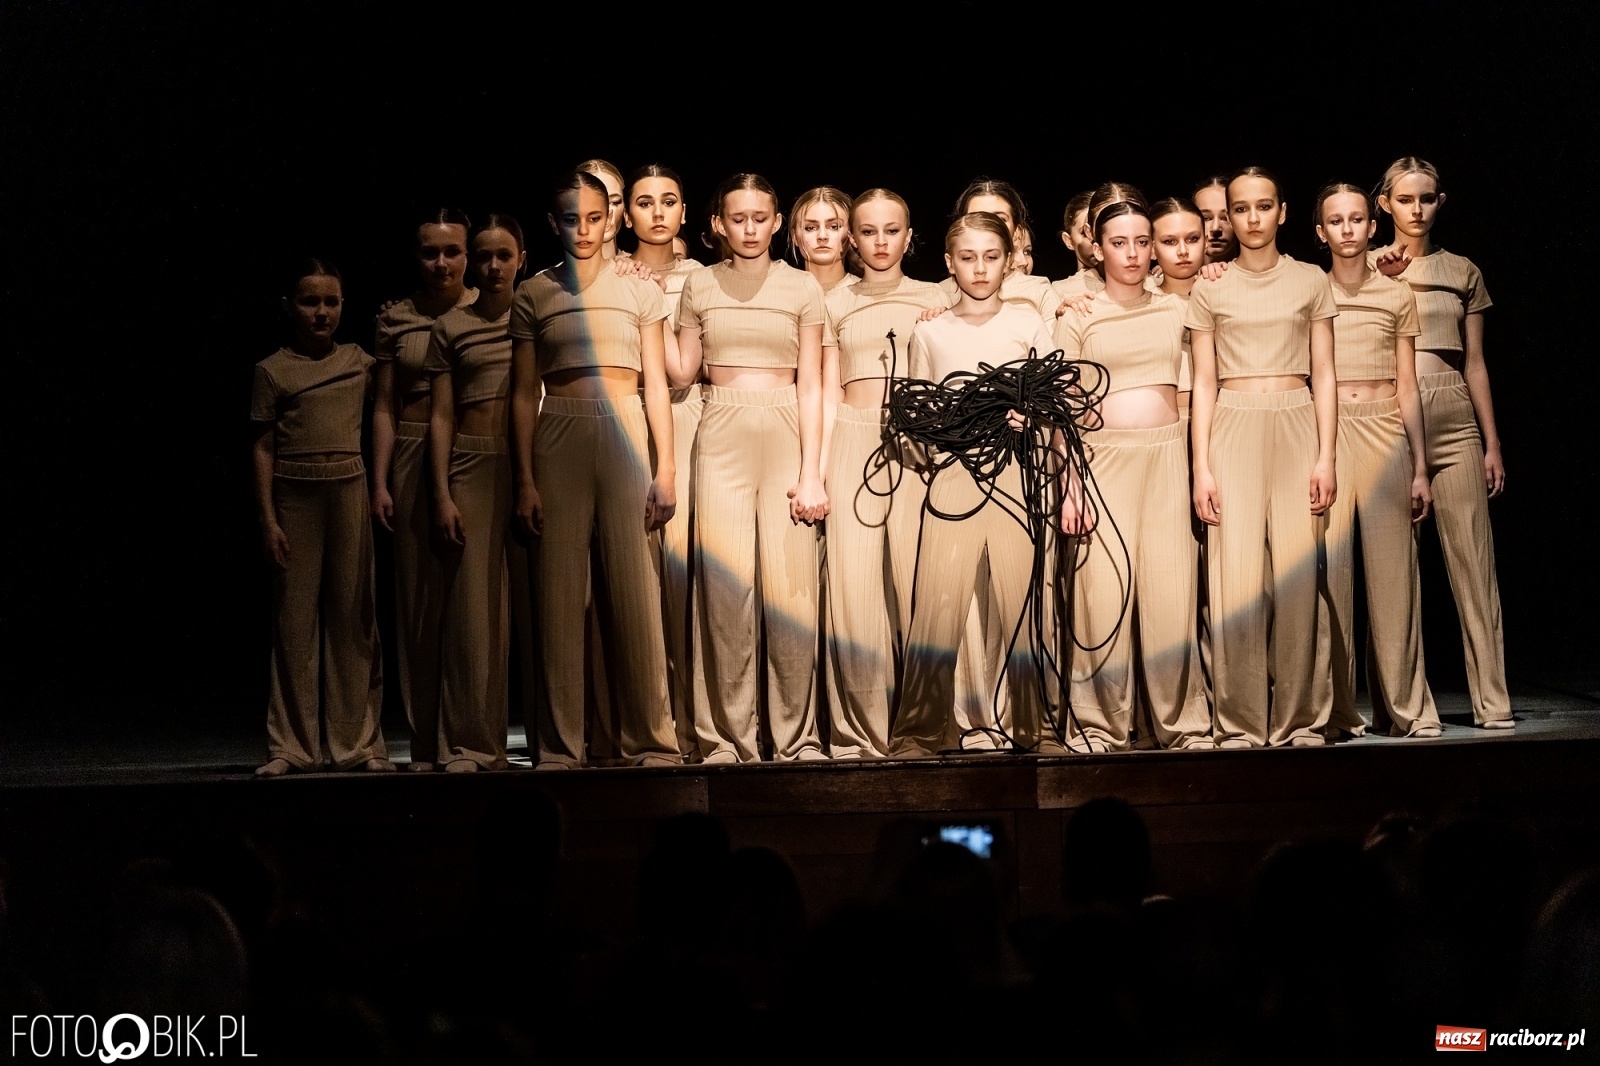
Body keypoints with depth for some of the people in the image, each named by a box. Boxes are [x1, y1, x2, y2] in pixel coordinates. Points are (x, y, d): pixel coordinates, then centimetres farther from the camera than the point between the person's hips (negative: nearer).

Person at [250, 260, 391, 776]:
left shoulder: (360, 361, 9)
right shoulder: (271, 370, 2)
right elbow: (263, 448, 1)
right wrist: (267, 519, -6)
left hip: (349, 490, 2)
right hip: (294, 495, -2)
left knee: (353, 617, 3)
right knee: (294, 619, 0)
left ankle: (358, 742, 8)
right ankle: (291, 746, 5)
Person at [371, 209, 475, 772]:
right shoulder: (396, 319, 9)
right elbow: (384, 405, 10)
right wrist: (380, 482, 2)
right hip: (416, 462, 1)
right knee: (421, 594, 2)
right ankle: (427, 741, 7)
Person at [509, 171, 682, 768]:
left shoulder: (639, 292, 9)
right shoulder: (533, 295, 10)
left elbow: (656, 384, 6)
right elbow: (524, 393, 8)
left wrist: (666, 469, -3)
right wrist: (525, 480, 1)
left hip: (624, 433, -1)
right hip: (558, 441, 1)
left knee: (636, 590, -5)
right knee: (560, 592, -1)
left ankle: (650, 741, 0)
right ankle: (562, 746, 4)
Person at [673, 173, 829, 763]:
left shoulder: (802, 287, 8)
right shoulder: (699, 286, 11)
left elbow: (809, 386, 3)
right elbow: (681, 373, 10)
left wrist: (810, 472, -4)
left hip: (786, 435, -1)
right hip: (721, 438, 1)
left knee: (791, 587, -7)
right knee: (726, 586, -5)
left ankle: (797, 735, -1)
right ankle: (728, 737, -1)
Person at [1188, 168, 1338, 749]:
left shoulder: (1311, 282, 9)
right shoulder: (1210, 290, 8)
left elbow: (1323, 375, 7)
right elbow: (1203, 383, 6)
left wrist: (1325, 456, -2)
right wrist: (1201, 467, -2)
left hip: (1296, 428, 0)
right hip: (1233, 431, 0)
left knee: (1297, 573, -4)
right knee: (1236, 575, -6)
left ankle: (1298, 718, 2)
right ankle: (1240, 722, -1)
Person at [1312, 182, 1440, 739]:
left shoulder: (1397, 295, 9)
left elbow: (1407, 386, 10)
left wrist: (1420, 467, 6)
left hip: (1385, 433, 1)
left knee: (1393, 568, -1)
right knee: (1330, 569, -4)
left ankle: (1408, 705, 6)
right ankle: (1335, 708, 3)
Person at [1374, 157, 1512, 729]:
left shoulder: (1463, 272, 13)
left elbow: (1475, 363, 14)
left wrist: (1492, 443, 10)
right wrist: (1383, 277, -15)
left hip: (1454, 420, 1)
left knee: (1473, 558, -5)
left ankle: (1492, 701, -4)